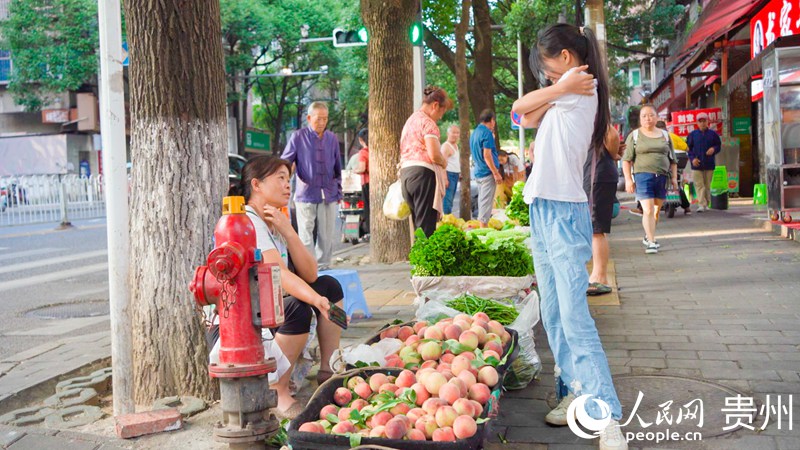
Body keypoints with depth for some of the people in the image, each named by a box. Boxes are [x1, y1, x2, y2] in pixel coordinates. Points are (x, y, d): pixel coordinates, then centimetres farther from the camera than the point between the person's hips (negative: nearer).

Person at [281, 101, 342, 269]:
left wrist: (338, 191, 17)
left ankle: (323, 267, 18)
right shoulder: (298, 137, -2)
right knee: (306, 235, -3)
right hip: (306, 194, -3)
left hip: (329, 195, 4)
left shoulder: (332, 139, 10)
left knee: (327, 235, 7)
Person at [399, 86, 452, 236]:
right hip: (423, 173, -9)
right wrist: (444, 163, 2)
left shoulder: (410, 121, 21)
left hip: (406, 173, 9)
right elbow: (434, 155, -18)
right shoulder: (428, 122, -8)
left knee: (417, 224, 11)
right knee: (426, 226, -10)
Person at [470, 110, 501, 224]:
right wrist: (496, 173, -17)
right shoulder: (487, 133, -12)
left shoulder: (474, 133, 15)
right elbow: (487, 155, -18)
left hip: (478, 173, 9)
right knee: (486, 203, -7)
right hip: (487, 173, -9)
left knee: (481, 201, 14)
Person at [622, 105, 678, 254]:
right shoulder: (634, 135, 5)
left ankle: (648, 236, 26)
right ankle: (651, 242, -11)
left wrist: (674, 177, 9)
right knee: (648, 210, -13)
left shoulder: (665, 135, 16)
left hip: (662, 176, 4)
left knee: (656, 210, 10)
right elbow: (626, 159, 1)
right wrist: (628, 179, -8)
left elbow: (672, 159, 18)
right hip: (643, 175, -4)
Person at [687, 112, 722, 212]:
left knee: (707, 186, 8)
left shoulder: (713, 134, 8)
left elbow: (719, 146, 13)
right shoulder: (692, 134, 6)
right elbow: (688, 148, 7)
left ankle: (707, 204, 17)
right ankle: (702, 204, -13)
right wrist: (692, 158, -7)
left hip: (709, 164, 1)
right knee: (699, 185, -8)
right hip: (696, 164, -1)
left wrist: (714, 149, -10)